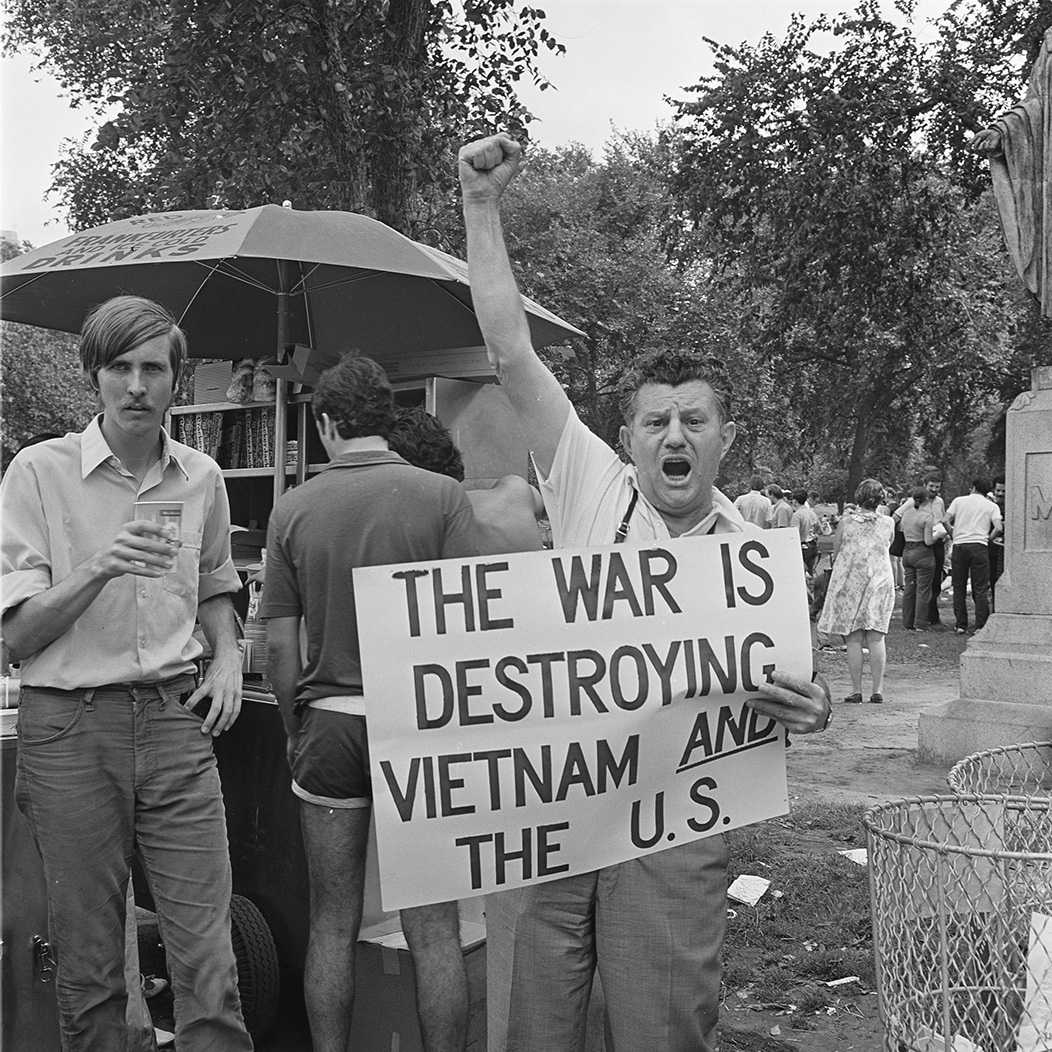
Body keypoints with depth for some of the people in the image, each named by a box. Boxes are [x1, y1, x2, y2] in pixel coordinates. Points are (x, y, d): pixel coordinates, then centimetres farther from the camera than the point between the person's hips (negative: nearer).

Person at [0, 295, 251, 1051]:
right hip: (70, 728, -2)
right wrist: (99, 570, -22)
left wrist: (227, 657, 7)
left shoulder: (201, 478, 7)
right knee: (88, 960, 8)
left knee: (208, 952, 0)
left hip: (176, 720, 2)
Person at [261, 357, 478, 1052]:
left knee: (333, 925, 14)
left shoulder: (294, 508, 0)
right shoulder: (442, 496, -5)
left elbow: (280, 640, 1)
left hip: (327, 721, 2)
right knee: (434, 927, 7)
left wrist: (295, 727, 15)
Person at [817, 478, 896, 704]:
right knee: (876, 639, 5)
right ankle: (877, 690, 4)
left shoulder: (847, 520, -6)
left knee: (853, 640, 2)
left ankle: (856, 691, 2)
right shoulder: (888, 523, 0)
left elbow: (835, 552, 2)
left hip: (849, 582, -2)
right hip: (880, 581, 2)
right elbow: (887, 548, 12)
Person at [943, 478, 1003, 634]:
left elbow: (945, 520, -1)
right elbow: (998, 528, -6)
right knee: (980, 589, 3)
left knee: (959, 588, 8)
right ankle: (980, 626, -1)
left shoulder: (959, 500, 10)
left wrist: (954, 536, 10)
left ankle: (960, 625, 8)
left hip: (959, 545, 1)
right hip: (980, 546, -1)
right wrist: (987, 539, 8)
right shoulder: (992, 506, 9)